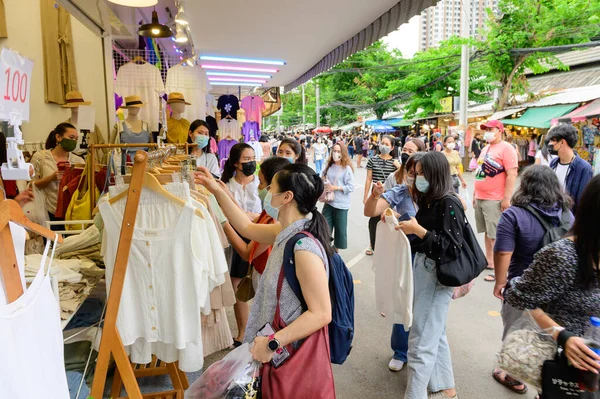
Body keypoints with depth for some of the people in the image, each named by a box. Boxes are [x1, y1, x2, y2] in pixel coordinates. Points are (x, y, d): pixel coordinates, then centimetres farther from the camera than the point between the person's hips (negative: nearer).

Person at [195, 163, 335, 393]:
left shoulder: (304, 247, -30)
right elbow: (247, 228, 12)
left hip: (297, 352, -8)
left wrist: (272, 343, -26)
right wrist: (217, 191, 11)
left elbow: (321, 314, -29)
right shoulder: (287, 233, -3)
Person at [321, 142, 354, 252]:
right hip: (329, 202, 4)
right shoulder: (329, 166, 4)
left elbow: (351, 187, -13)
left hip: (341, 204, -4)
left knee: (340, 229, 10)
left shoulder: (347, 168, -10)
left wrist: (336, 187, -19)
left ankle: (335, 249, 29)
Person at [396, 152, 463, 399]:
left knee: (421, 341, -1)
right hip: (423, 269, 9)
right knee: (435, 334, 20)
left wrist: (417, 229, -22)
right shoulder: (428, 201, 7)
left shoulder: (449, 203, -17)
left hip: (438, 275, -9)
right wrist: (407, 226, -4)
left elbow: (451, 247, -21)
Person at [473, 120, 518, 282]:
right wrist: (475, 194, 19)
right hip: (480, 198, 8)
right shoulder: (485, 149, 16)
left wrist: (506, 199, -21)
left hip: (495, 200, -8)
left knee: (496, 235, -3)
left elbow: (512, 175, -17)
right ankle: (488, 261, 26)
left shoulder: (506, 148, -10)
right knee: (487, 233, 16)